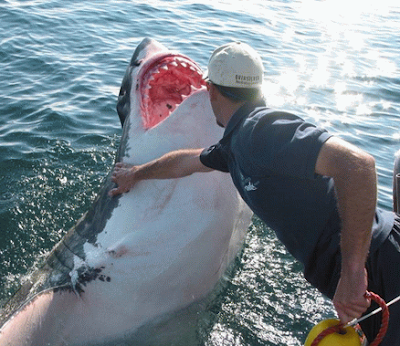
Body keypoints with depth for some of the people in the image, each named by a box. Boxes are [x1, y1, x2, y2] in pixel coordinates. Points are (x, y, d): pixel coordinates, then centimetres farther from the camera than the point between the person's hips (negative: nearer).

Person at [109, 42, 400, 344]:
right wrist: (136, 174, 47)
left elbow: (357, 163, -34)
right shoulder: (235, 144, 10)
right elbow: (186, 161, 30)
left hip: (375, 265, -8)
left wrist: (352, 272, -31)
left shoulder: (262, 129, -21)